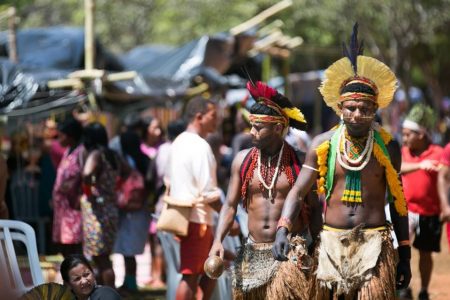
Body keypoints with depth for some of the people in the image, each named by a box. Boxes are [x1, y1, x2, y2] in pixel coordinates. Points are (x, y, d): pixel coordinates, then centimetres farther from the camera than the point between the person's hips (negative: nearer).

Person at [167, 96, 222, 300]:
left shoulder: (178, 143, 14)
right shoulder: (200, 146, -15)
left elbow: (171, 184, 20)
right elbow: (209, 192, -19)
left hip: (181, 215, 10)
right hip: (197, 217, -10)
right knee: (191, 275, -6)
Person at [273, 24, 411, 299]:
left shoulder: (387, 147, 3)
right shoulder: (323, 144, 2)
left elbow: (397, 202, 8)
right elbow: (298, 192, 0)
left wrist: (405, 254, 6)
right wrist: (283, 229, -18)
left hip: (374, 244, -1)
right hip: (331, 243, 1)